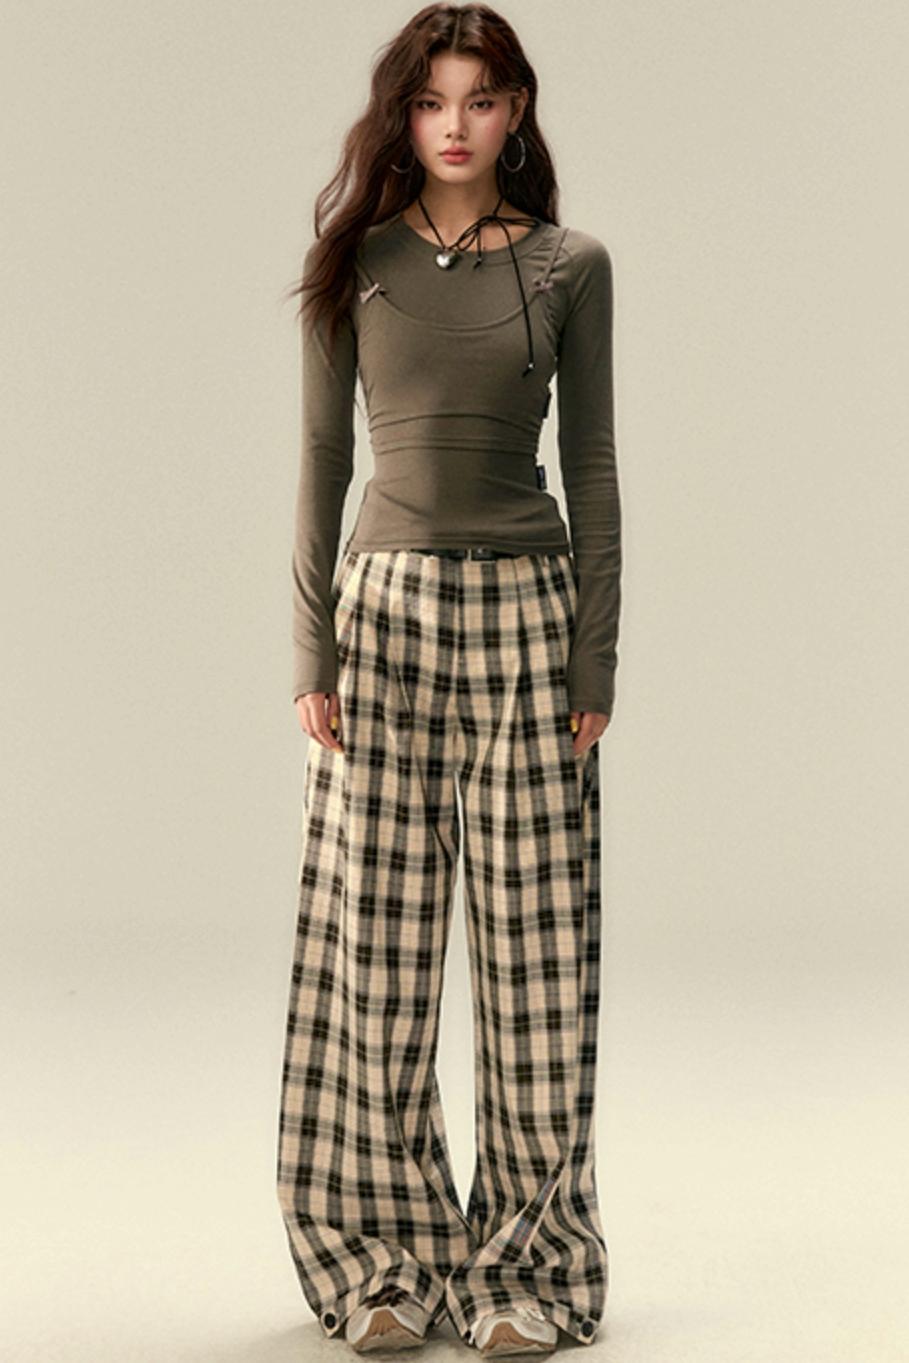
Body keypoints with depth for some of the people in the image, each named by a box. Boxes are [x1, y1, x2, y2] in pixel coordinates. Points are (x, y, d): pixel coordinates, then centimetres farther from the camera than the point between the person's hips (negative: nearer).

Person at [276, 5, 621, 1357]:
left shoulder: (568, 264, 4)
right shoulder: (354, 263, 6)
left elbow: (591, 465, 3)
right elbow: (322, 461, 5)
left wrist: (595, 663, -3)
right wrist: (312, 653, -2)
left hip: (524, 610, 0)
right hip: (386, 605, 1)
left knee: (533, 942, 2)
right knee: (373, 943, 2)